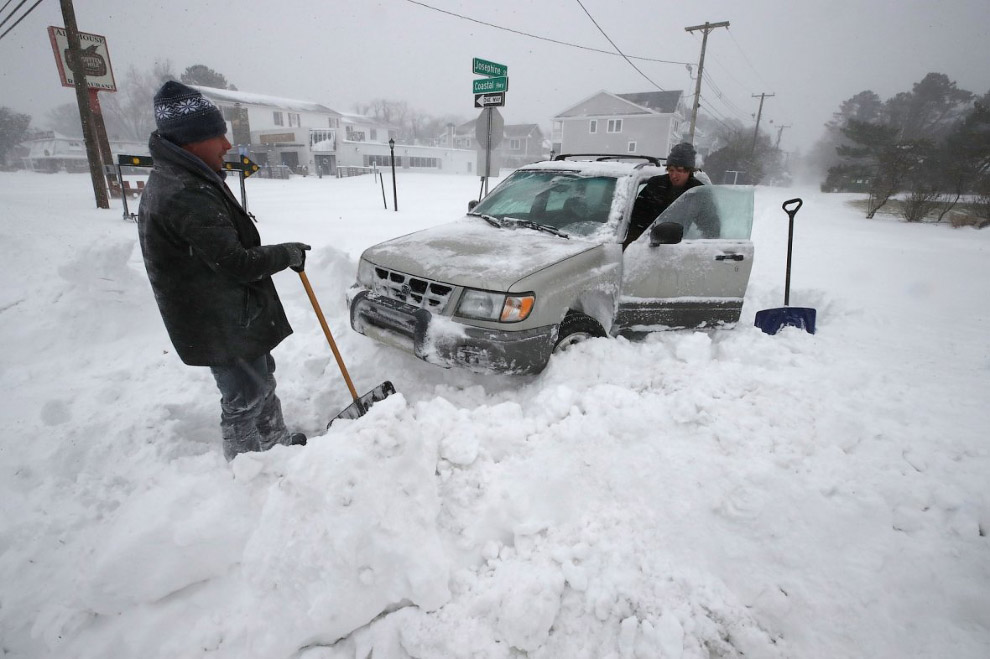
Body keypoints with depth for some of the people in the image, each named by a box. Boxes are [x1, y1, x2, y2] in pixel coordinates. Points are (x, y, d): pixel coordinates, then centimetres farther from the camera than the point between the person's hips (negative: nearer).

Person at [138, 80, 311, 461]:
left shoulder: (181, 180, 9)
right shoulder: (185, 195, -26)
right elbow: (236, 261, -26)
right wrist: (288, 254, -12)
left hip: (231, 312, 11)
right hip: (222, 325, -11)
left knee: (262, 380, 23)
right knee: (244, 400, 4)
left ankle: (277, 442, 41)